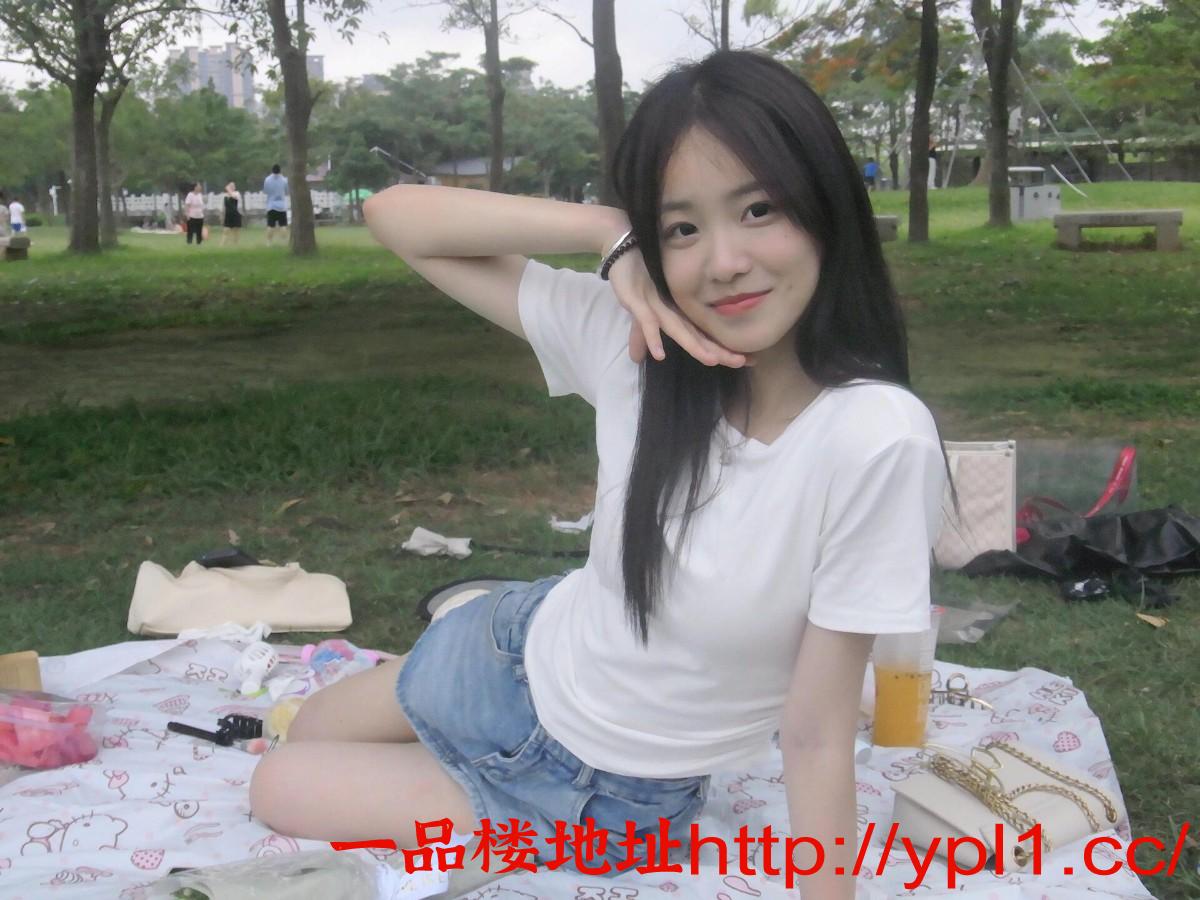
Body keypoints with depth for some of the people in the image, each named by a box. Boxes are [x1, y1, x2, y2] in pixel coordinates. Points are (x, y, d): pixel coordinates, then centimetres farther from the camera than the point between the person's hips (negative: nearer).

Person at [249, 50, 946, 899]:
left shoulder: (876, 440, -33)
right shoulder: (633, 339, -20)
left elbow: (817, 734, -25)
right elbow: (397, 215, -15)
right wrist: (610, 233, -28)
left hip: (608, 802, -4)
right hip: (520, 654, 4)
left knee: (280, 791, 9)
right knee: (305, 735, 27)